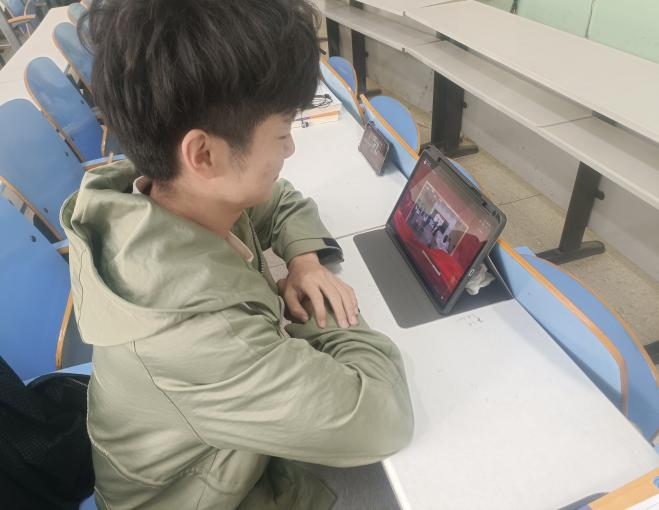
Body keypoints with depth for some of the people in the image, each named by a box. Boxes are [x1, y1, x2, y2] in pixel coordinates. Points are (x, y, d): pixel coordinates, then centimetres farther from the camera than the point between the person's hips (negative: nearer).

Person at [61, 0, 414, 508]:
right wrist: (323, 309, -22)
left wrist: (306, 259, -17)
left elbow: (282, 201, 1)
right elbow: (382, 419, -37)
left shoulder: (160, 191, -18)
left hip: (237, 433, 6)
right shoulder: (192, 330, -43)